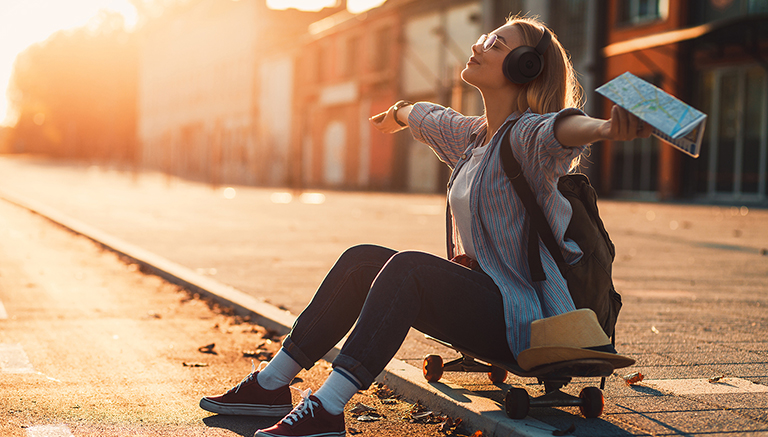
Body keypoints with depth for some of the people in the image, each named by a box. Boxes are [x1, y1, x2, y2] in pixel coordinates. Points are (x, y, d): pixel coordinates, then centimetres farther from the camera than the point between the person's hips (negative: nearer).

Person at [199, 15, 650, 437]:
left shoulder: (527, 135, -15)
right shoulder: (473, 135, 12)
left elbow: (563, 128, -40)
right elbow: (430, 117, 35)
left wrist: (605, 127, -62)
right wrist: (399, 113, 57)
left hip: (524, 319, -9)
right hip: (483, 302, 9)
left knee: (408, 267, -29)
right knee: (361, 261, 0)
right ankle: (271, 385, 5)